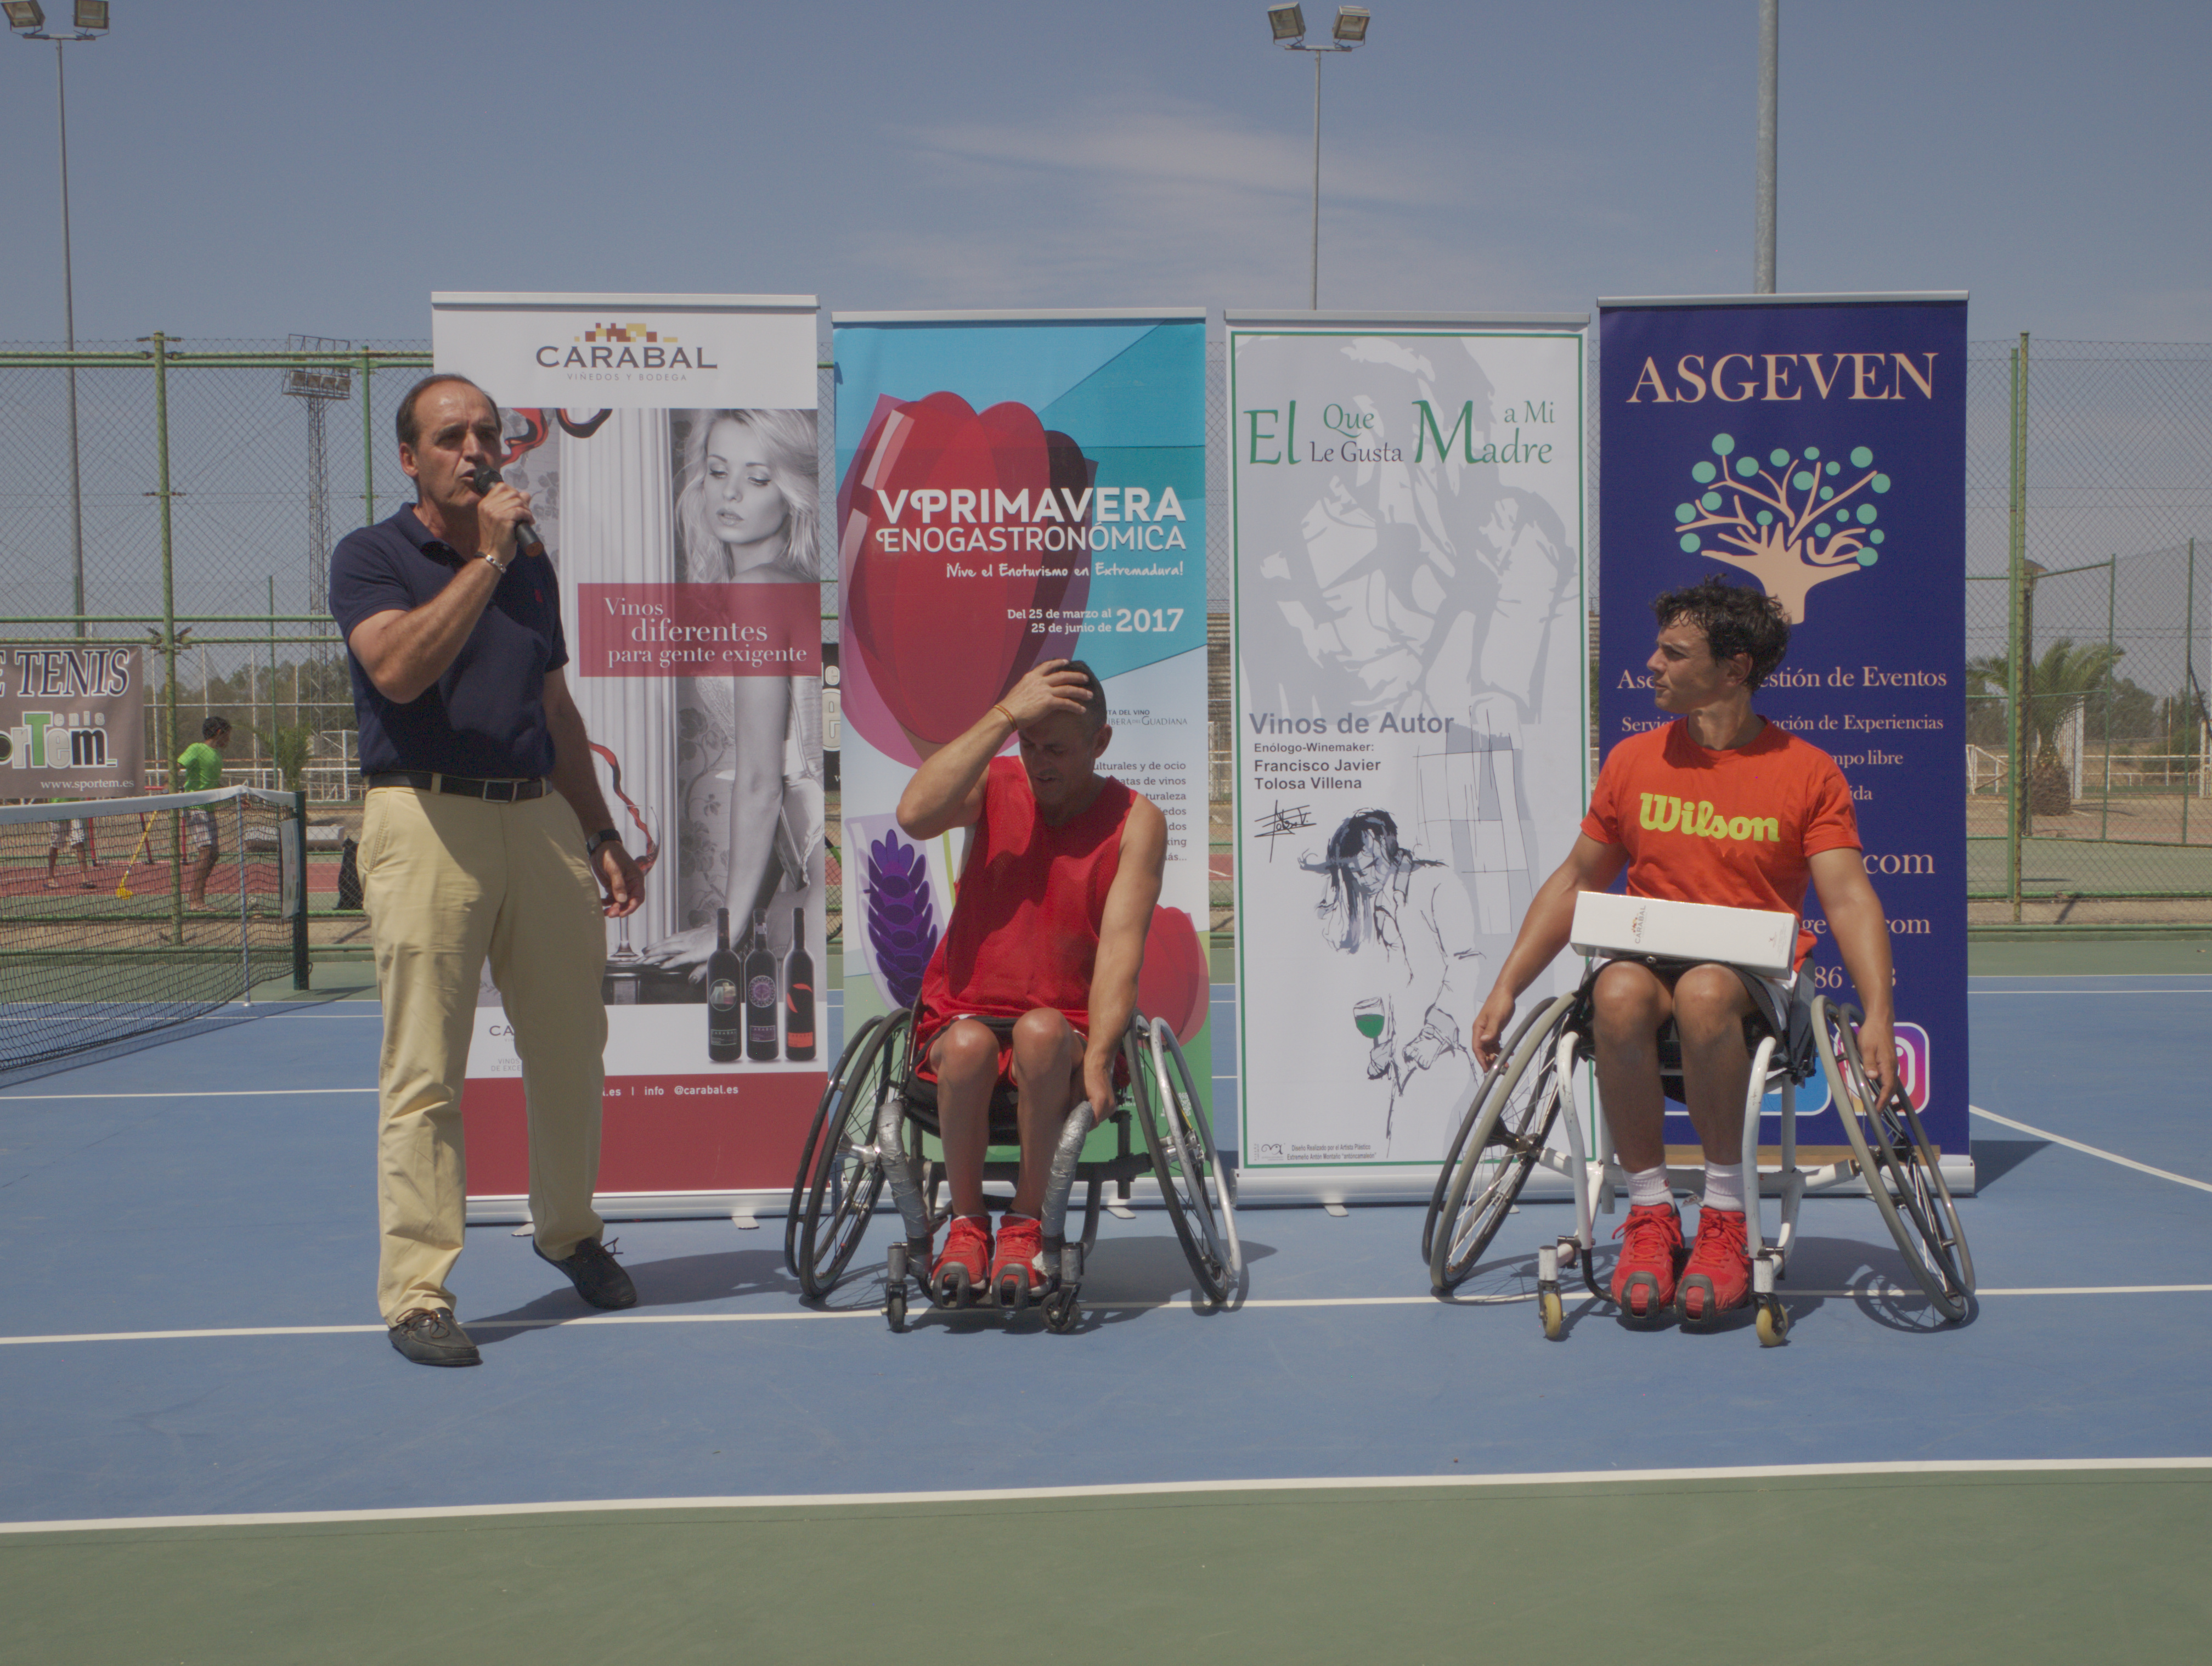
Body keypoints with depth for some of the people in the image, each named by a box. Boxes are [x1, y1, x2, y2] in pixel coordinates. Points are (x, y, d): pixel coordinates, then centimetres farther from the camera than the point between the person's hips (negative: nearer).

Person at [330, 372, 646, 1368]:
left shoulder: (532, 566, 18)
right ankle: (416, 1293, 1)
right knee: (423, 1071, -5)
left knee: (571, 1046, 12)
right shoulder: (371, 557, 0)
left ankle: (568, 1230, 33)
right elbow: (399, 668, -19)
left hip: (540, 818, 6)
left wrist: (599, 835, 19)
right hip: (427, 821, -5)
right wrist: (486, 556, -15)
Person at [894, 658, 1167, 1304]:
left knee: (1042, 1033, -35)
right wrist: (1004, 715, -21)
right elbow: (915, 815, -21)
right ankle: (966, 1222, -12)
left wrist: (1094, 1061, -26)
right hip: (964, 1013, 1)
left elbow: (1121, 946, -13)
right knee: (969, 1046, -34)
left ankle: (1026, 1223, -18)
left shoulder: (1136, 821, -2)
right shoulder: (995, 785, 2)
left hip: (1066, 1030, -1)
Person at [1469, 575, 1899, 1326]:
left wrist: (1877, 1017, -22)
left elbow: (1849, 899, -6)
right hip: (1647, 957, 2)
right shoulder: (1632, 761, 10)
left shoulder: (1809, 772, 2)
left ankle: (1725, 1217, -23)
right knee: (1620, 997, -35)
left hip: (1754, 976, -2)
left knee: (1704, 993, -38)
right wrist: (1505, 989, 9)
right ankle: (1649, 1213, -20)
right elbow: (1574, 884, 17)